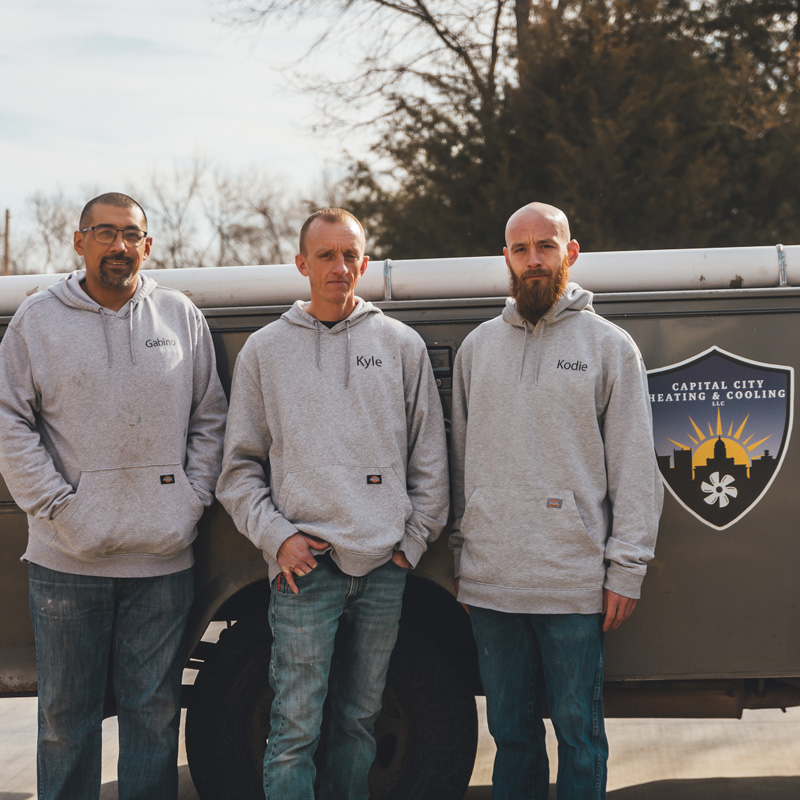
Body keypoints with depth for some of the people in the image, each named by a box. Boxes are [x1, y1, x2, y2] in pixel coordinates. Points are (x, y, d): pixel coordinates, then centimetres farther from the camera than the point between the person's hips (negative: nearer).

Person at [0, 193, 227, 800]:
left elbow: (210, 420, 11)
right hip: (67, 560, -1)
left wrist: (192, 502, 0)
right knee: (66, 714, 8)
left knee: (155, 710, 10)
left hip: (163, 559, 1)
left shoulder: (182, 317, 8)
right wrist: (59, 508, -9)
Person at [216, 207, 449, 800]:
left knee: (361, 718, 11)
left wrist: (413, 540, 3)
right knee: (295, 729, -4)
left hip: (385, 566, 2)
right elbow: (240, 464, 6)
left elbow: (429, 458, 10)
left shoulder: (402, 344, 9)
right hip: (304, 563, -2)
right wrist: (276, 536, -6)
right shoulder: (264, 349, 7)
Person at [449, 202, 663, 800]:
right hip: (490, 579, 3)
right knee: (510, 727, 13)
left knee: (578, 731, 5)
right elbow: (459, 458, 15)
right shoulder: (478, 346, 12)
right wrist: (461, 549, 10)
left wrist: (626, 569, -6)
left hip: (575, 582, -3)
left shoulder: (610, 345, 2)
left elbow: (635, 465, -1)